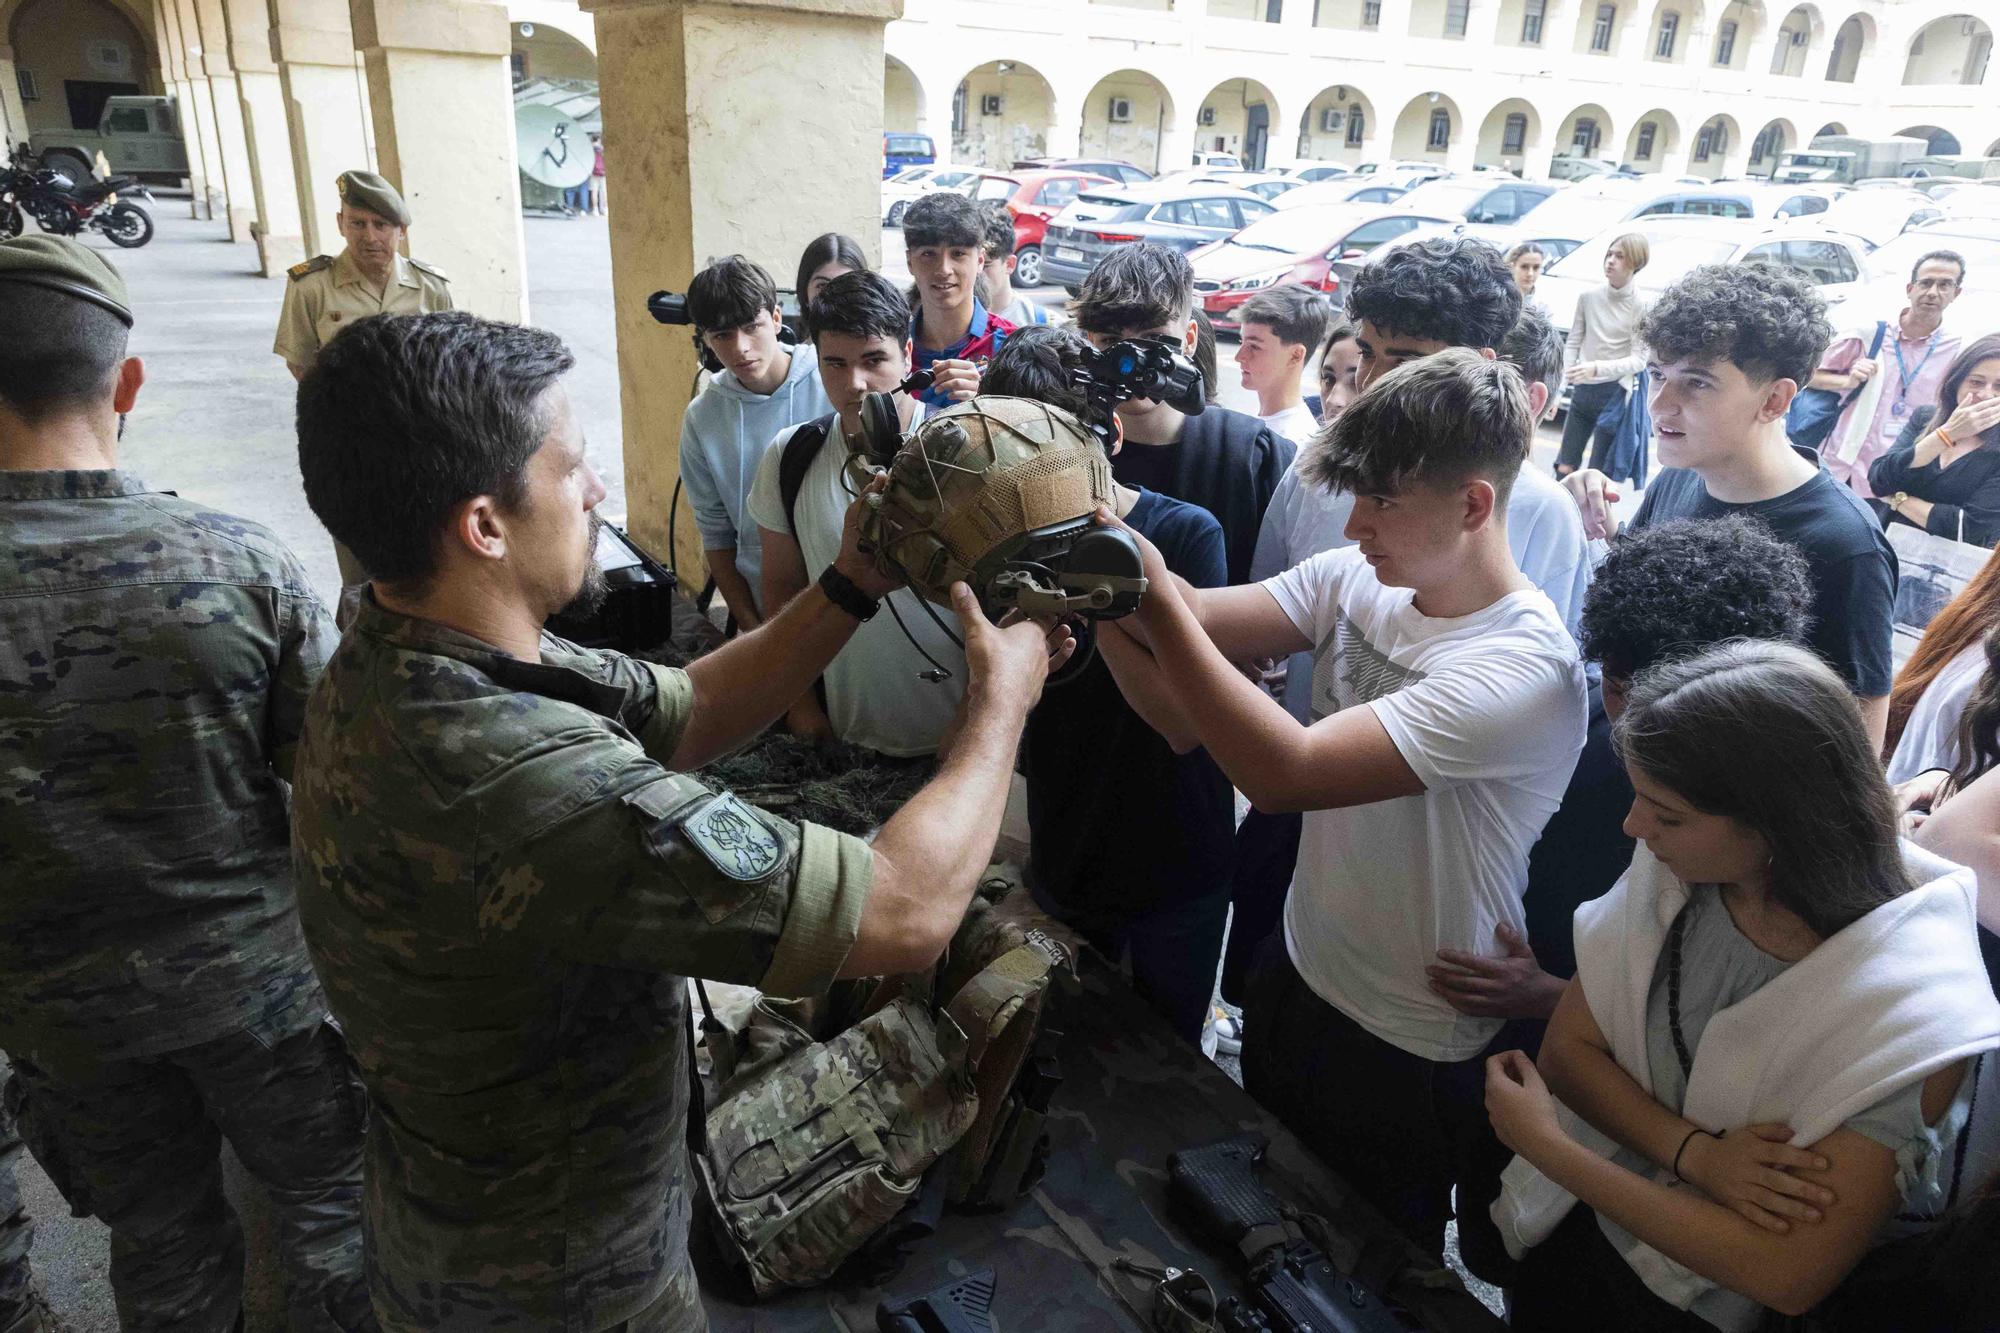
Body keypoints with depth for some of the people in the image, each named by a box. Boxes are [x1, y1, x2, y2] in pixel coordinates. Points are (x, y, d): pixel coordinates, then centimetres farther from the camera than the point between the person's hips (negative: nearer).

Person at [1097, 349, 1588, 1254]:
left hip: (1409, 1053, -6)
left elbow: (1282, 772, -39)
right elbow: (1194, 625, -16)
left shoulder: (1524, 668, -30)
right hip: (1294, 975, 7)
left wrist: (1152, 596, -40)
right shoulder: (1354, 579, -7)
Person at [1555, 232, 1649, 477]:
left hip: (1615, 393, -4)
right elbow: (1573, 343, 8)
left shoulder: (1641, 307, -8)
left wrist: (1597, 368, -27)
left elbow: (1639, 359, -12)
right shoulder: (1589, 297, 4)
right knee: (1565, 468, 5)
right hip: (1582, 391, 4)